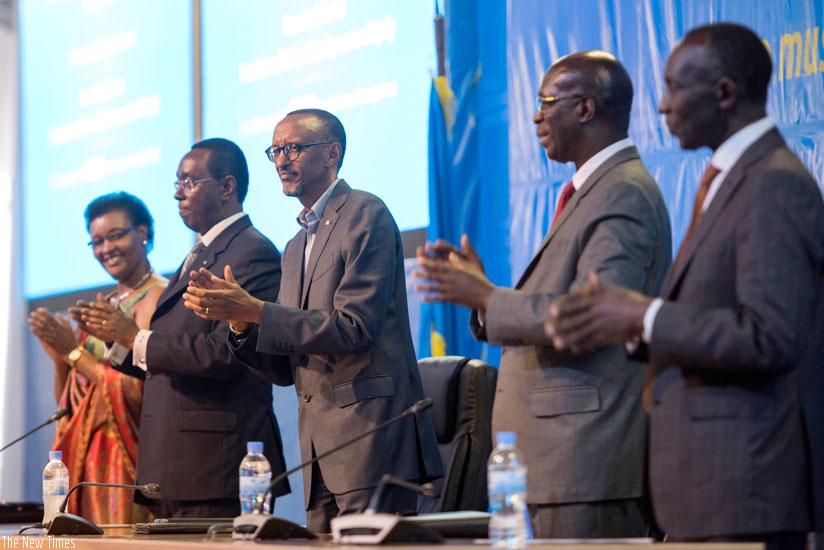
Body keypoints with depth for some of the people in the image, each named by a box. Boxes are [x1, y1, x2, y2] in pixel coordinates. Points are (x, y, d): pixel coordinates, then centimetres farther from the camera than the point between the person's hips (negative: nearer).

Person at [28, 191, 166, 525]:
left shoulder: (157, 296, -7)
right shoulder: (104, 305, 15)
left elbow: (139, 391, -18)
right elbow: (66, 401, 16)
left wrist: (75, 351, -12)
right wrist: (59, 357, -3)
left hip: (126, 455, -7)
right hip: (84, 455, 7)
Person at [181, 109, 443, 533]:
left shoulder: (365, 216, -5)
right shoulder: (296, 248, 21)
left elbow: (353, 328, -16)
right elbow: (285, 369, 19)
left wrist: (255, 311, -17)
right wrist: (237, 319, 1)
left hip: (371, 432, -8)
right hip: (319, 444, 8)